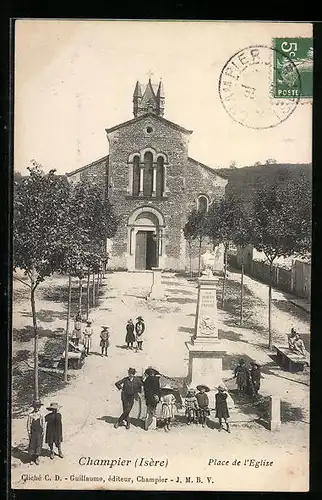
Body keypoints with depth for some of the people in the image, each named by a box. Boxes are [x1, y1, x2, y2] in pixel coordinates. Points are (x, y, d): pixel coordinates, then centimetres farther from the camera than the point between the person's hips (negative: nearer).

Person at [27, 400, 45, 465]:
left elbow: (43, 423, 6)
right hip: (33, 432, -2)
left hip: (40, 432, 2)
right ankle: (32, 456, 21)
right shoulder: (30, 415, -5)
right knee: (32, 444, 4)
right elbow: (28, 423, -1)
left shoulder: (41, 415, 1)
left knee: (39, 444, 4)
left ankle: (37, 457, 16)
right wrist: (29, 432, -3)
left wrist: (43, 431, 2)